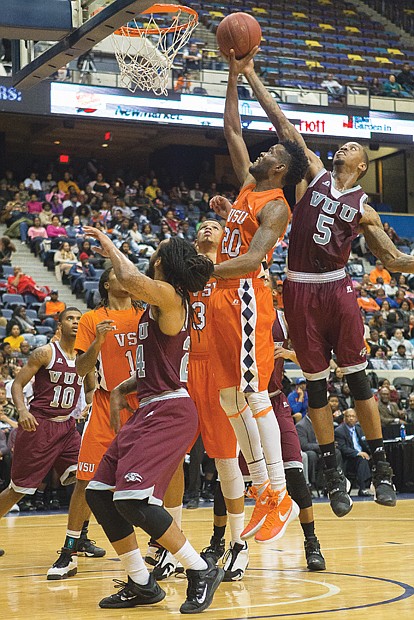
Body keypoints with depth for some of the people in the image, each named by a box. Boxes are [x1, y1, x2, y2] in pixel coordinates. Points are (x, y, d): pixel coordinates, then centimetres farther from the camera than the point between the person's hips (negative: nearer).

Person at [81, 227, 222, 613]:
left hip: (169, 413, -10)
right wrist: (121, 390, 14)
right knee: (98, 493, 10)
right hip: (150, 411, 10)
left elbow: (130, 280, -30)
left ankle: (202, 571, -6)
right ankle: (141, 585, 17)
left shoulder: (168, 295, -11)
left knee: (132, 499, -19)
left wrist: (111, 248, -10)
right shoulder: (161, 303, 16)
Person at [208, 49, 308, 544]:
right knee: (229, 399, 7)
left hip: (246, 298, -9)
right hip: (224, 299, 9)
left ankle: (279, 496, -7)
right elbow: (232, 131, 25)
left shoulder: (275, 206, -8)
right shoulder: (249, 186, 17)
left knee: (254, 395, -11)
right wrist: (234, 77, 23)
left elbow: (252, 260, -22)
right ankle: (262, 491, 12)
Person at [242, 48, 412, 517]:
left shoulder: (362, 209, 6)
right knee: (315, 381, 4)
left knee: (356, 376, -1)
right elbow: (283, 125, 4)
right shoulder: (314, 174, 8)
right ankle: (333, 474, 12)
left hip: (337, 288, -1)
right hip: (300, 289, 1)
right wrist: (250, 76, 1)